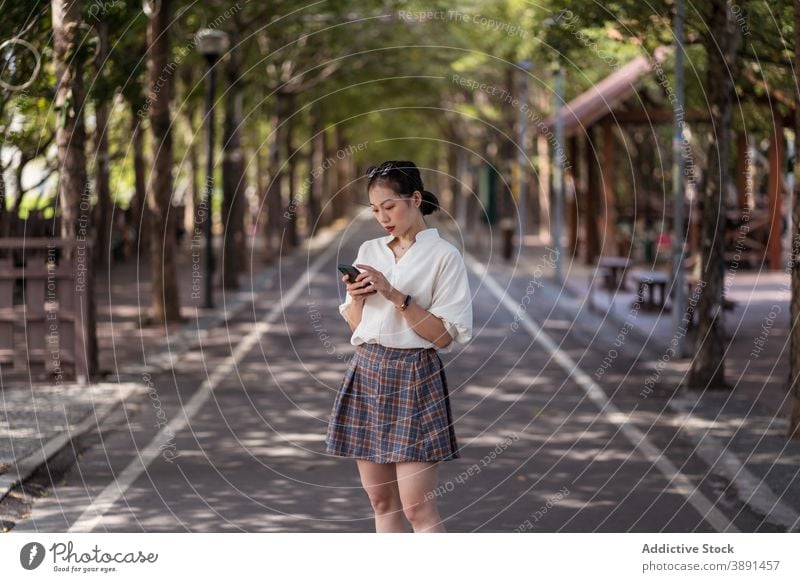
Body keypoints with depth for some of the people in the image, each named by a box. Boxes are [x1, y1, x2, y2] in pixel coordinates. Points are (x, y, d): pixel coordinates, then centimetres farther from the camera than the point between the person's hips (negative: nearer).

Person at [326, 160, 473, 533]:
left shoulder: (443, 256, -5)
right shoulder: (369, 251, 12)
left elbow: (443, 336, -10)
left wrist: (394, 295, -17)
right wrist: (356, 297, -5)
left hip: (414, 378, -6)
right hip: (367, 373, 6)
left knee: (417, 508, -9)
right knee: (381, 501, 8)